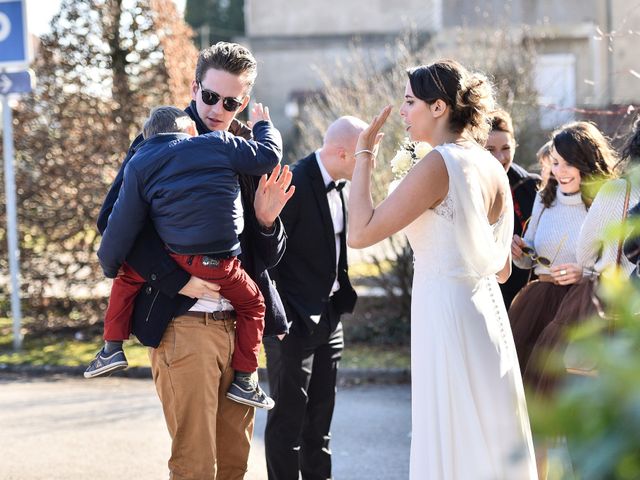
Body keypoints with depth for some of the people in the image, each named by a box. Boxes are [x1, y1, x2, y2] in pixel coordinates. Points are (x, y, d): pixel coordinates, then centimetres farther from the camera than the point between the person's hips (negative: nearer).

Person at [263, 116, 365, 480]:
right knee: (289, 413, -1)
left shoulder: (336, 186, 7)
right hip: (294, 322, -8)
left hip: (328, 317, 8)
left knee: (321, 411, 14)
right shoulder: (294, 184, -19)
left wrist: (343, 299, 8)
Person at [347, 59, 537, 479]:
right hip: (487, 310, 8)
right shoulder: (493, 168, 8)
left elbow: (360, 233, -17)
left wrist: (364, 157, -7)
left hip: (446, 314, -8)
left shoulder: (439, 164, -14)